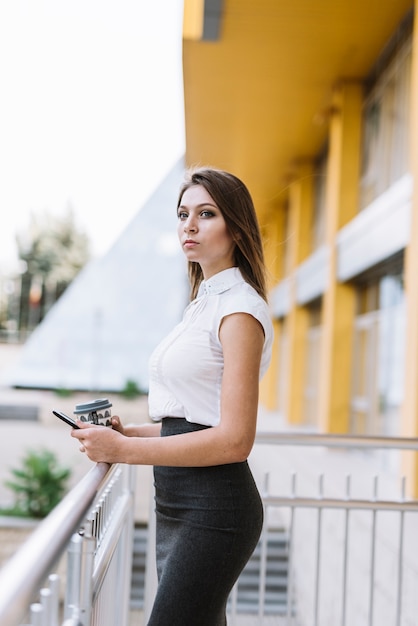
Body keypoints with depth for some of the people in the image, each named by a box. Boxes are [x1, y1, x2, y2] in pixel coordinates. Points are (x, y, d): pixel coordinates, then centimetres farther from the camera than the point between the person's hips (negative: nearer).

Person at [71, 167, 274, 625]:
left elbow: (234, 440, -18)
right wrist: (126, 434, 6)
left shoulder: (240, 309, -11)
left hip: (213, 508, -9)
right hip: (178, 506, 9)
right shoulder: (204, 304, 16)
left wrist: (124, 450, -19)